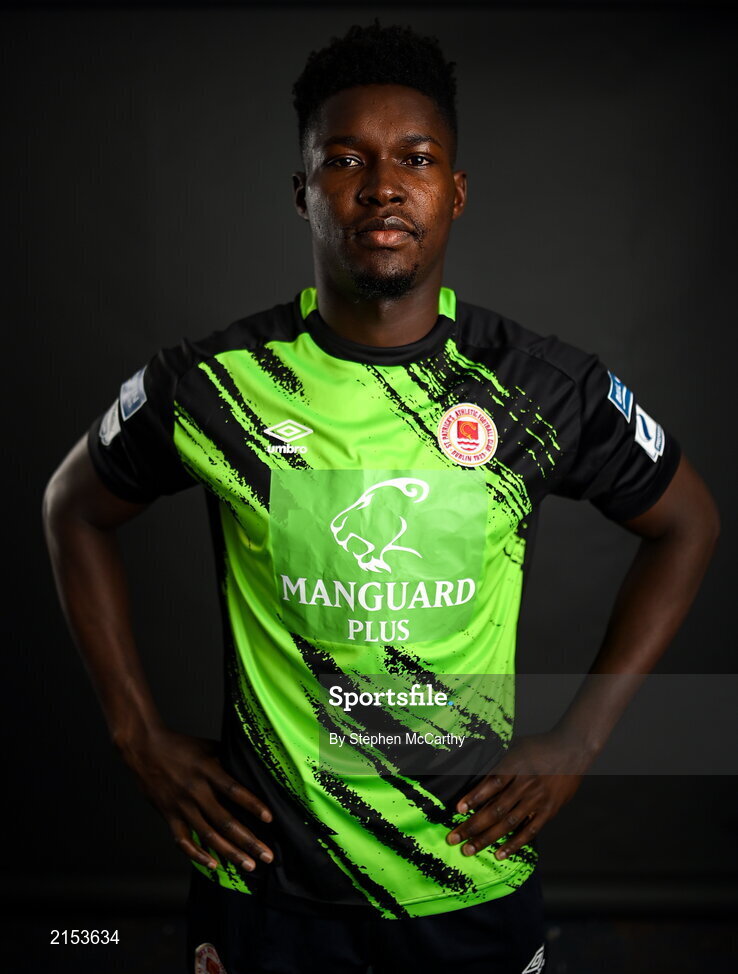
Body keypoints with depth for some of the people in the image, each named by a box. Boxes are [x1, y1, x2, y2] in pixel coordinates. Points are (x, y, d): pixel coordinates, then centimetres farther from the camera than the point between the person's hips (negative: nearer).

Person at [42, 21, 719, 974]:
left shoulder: (548, 387, -9)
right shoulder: (208, 383, -11)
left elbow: (686, 524, 5)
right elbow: (75, 508, 6)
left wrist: (579, 738, -1)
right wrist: (140, 734, 1)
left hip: (476, 883, 1)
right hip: (265, 875, 0)